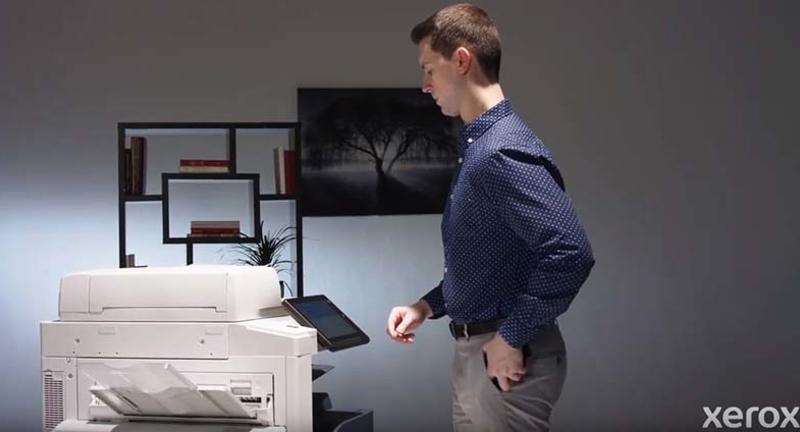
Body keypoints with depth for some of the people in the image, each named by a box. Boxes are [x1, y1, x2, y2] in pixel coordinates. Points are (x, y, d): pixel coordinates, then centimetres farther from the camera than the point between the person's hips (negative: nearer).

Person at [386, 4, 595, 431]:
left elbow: (570, 253, -29)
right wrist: (427, 306, 11)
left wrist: (512, 338, -23)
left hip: (506, 358, -10)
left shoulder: (504, 151, -20)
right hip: (473, 349, 10)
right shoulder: (476, 146, 12)